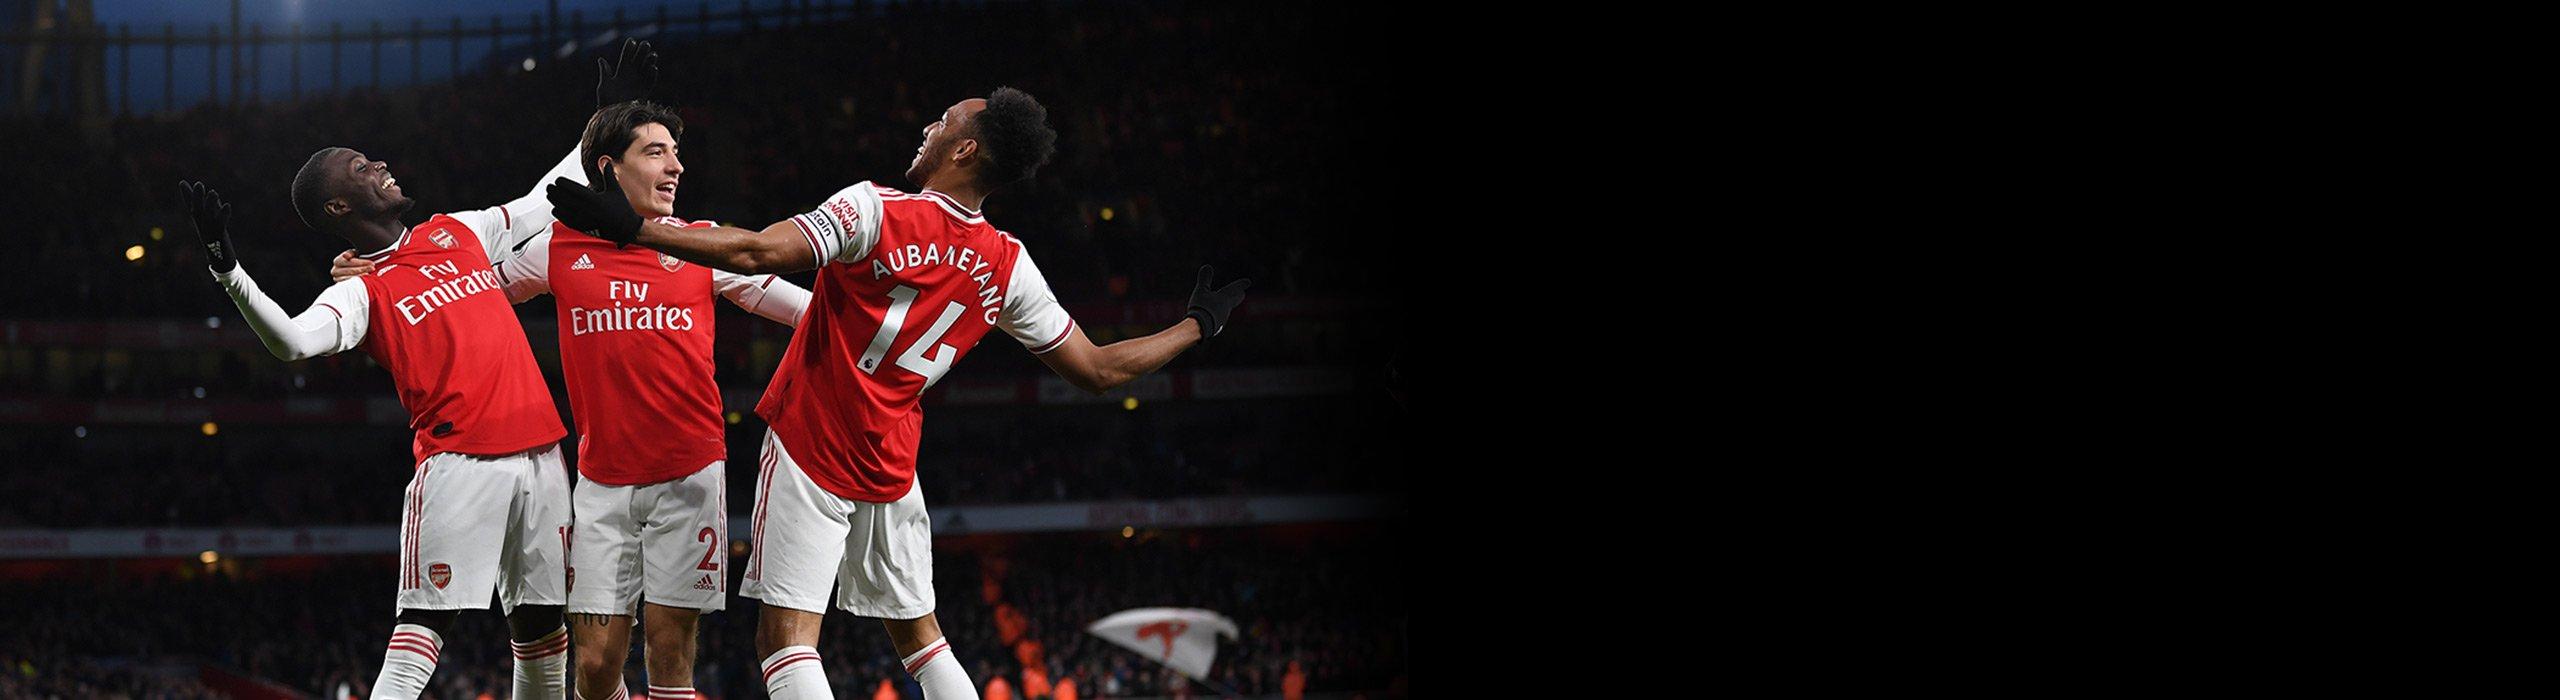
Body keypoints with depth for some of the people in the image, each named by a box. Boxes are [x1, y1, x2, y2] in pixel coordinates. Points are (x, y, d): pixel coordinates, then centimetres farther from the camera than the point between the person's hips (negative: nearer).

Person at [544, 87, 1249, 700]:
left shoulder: (874, 211, -14)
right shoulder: (1008, 269, 2)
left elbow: (759, 253, -27)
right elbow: (1098, 370, 7)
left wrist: (633, 227, -23)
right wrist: (1196, 326, 24)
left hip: (810, 448, -5)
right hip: (891, 469, 6)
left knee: (785, 638, -8)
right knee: (918, 634, 18)